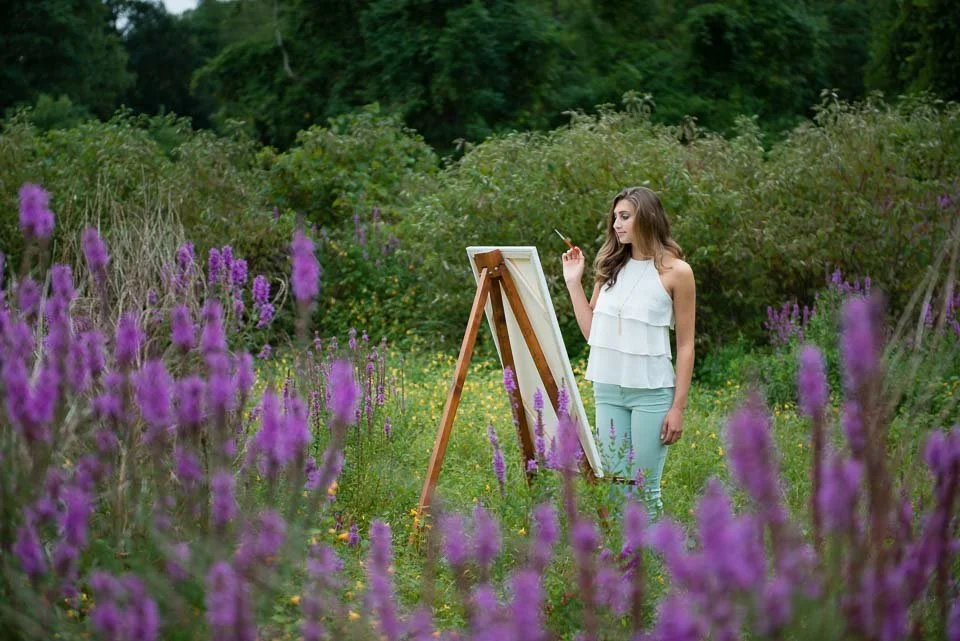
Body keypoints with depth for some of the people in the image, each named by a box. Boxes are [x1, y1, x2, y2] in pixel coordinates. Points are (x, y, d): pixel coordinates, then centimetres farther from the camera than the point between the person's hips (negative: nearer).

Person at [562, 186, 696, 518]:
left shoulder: (675, 271, -4)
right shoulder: (610, 266, 10)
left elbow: (685, 344, -4)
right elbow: (591, 331, 11)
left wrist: (678, 407, -8)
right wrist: (574, 282, 5)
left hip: (651, 390, -5)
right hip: (608, 388, 5)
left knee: (644, 488, -3)